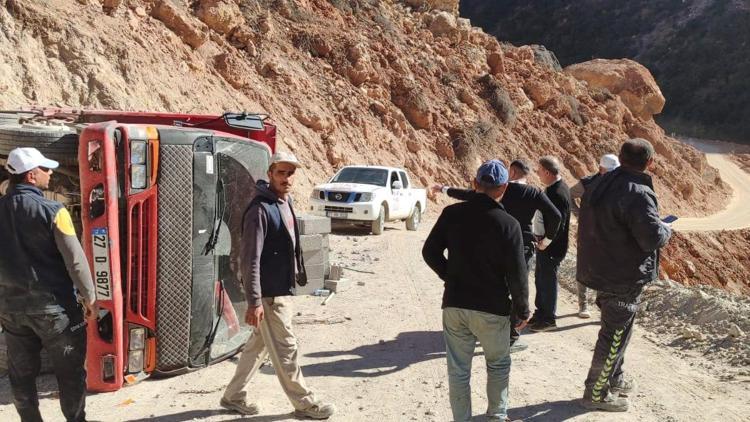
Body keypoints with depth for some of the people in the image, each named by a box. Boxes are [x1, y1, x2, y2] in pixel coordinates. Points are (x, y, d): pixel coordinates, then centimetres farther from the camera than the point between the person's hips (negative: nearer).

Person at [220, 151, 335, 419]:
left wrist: (299, 275, 22)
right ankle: (304, 404, 16)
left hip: (282, 289, 9)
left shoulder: (285, 202, 9)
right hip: (269, 294, -9)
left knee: (259, 345, 18)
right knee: (286, 349, 3)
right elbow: (249, 259, -23)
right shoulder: (260, 209, -19)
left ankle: (233, 396, 30)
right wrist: (254, 301, -25)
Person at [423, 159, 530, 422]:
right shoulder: (507, 224, -13)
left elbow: (430, 252, 3)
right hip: (492, 309, -2)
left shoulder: (452, 214, -3)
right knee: (498, 364, 20)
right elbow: (517, 274, -12)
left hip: (454, 304, 2)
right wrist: (522, 310, 1)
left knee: (458, 370, 11)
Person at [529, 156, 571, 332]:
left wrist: (543, 244, -16)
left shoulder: (559, 194, -26)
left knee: (548, 280, 5)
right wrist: (541, 242, 13)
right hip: (544, 244, 9)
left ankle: (549, 318, 20)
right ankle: (540, 312, 34)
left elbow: (557, 225, -27)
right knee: (540, 278, 20)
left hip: (552, 248, -9)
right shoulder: (553, 188, 5)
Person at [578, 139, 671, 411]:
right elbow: (652, 238, -27)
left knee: (615, 329, 25)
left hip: (599, 271, 9)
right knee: (615, 335, 5)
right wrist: (667, 229, -5)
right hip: (623, 279, -9)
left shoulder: (598, 185, 4)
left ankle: (614, 379, 40)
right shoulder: (638, 194, -24)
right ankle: (596, 393, 16)